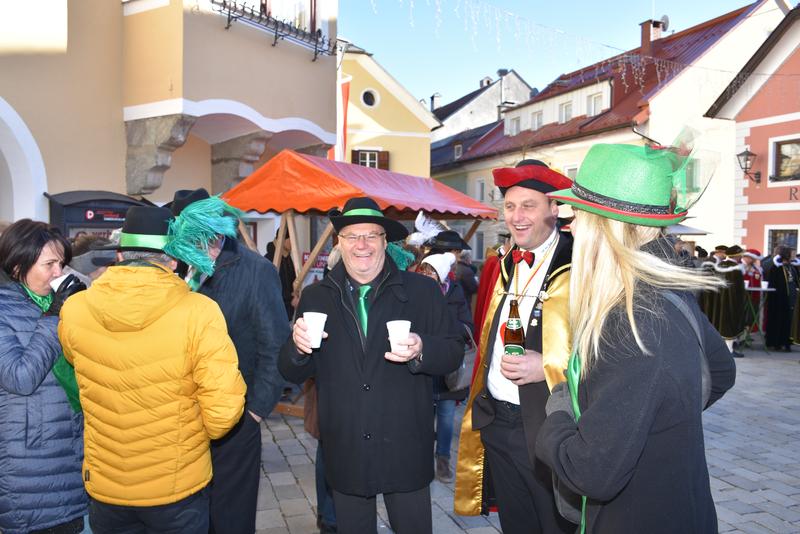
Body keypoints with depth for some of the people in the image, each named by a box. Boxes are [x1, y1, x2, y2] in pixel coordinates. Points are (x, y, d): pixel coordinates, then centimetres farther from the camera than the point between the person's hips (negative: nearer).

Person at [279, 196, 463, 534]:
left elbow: (454, 352, -3)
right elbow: (292, 373, 5)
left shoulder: (421, 291, -3)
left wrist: (421, 350, -24)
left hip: (406, 450, -1)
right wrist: (298, 346, -18)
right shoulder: (315, 297, 3)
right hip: (344, 452, 2)